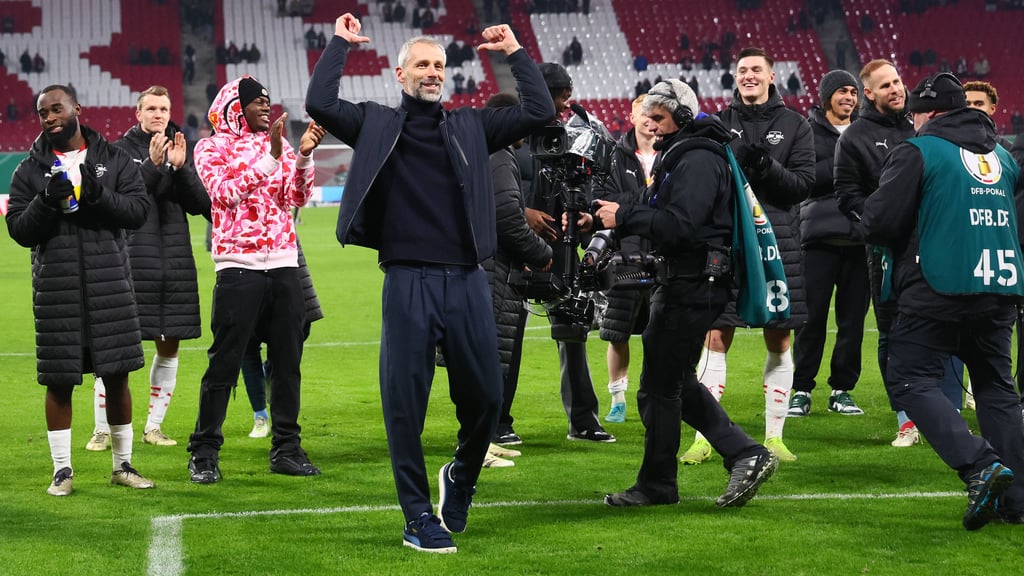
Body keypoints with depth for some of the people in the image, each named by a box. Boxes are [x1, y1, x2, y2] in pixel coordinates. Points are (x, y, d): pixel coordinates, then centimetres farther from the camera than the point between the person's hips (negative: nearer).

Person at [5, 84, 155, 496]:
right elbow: (19, 230, 1)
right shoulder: (30, 170, 7)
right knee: (59, 380, 2)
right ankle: (62, 470, 12)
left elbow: (139, 210, -2)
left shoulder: (114, 160, 7)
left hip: (109, 281, 0)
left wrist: (98, 194, -17)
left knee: (117, 376, 4)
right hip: (56, 287, 0)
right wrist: (47, 202, -16)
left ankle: (123, 465, 17)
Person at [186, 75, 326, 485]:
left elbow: (298, 196, 4)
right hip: (238, 267, -5)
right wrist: (270, 158, -20)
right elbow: (226, 192, -14)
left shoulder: (278, 143, 14)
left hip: (284, 264, 5)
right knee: (224, 363, -4)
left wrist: (304, 156, -12)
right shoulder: (211, 148, 2)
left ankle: (286, 449, 13)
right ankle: (204, 454, 3)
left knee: (287, 361, 5)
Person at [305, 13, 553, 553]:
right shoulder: (376, 124, 8)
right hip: (408, 282, -2)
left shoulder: (471, 125, 14)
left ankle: (460, 477, 35)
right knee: (405, 403, -1)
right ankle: (419, 518, 9)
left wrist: (515, 53, 10)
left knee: (485, 398, 6)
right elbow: (319, 104, -6)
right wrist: (339, 45, 2)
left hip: (467, 281, 2)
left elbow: (539, 111, 9)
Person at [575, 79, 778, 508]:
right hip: (680, 284, 11)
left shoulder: (699, 160, -14)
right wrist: (602, 219, 7)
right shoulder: (676, 155, 19)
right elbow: (658, 216, 19)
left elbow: (678, 224, -25)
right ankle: (747, 455, 12)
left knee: (659, 388, -2)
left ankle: (657, 484, 9)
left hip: (691, 289, -11)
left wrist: (623, 216, -18)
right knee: (679, 384, 14)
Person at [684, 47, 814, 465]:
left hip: (779, 244, 0)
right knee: (716, 339, -3)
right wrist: (737, 162, -14)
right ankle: (704, 437, 1)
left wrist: (766, 166, -17)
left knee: (779, 342, 4)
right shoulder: (719, 124, 9)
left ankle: (774, 437, 13)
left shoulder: (794, 126, 7)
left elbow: (804, 183, -2)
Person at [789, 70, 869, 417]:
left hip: (859, 237, 3)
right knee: (812, 317, -2)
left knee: (853, 318, 5)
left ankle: (842, 390, 13)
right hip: (820, 233, -3)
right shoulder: (808, 132, 6)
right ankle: (801, 390, 6)